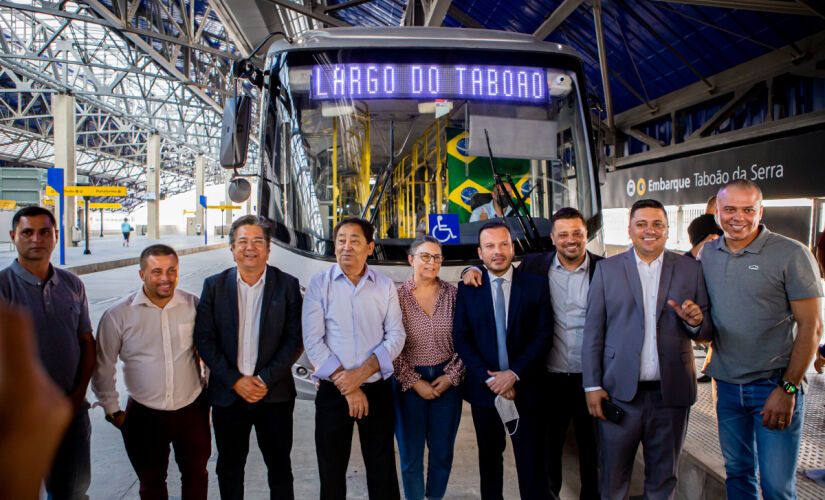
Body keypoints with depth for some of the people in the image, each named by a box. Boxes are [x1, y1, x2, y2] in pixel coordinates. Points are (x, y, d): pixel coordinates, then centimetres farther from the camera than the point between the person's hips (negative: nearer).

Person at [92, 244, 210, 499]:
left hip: (192, 410, 1)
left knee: (196, 476, 16)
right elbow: (104, 367, 4)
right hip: (144, 415, 0)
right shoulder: (118, 314, -7)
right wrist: (112, 410, 5)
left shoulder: (195, 306, -5)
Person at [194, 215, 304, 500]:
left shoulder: (287, 285, -3)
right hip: (228, 395, 1)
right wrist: (235, 380, -12)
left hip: (275, 394, -1)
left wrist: (265, 380, -14)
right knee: (229, 467, 17)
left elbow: (295, 340, -6)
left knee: (279, 466, 13)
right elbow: (204, 339, -3)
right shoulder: (214, 285, 1)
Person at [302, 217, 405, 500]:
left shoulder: (385, 286, 3)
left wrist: (362, 372, -16)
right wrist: (347, 387, -12)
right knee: (331, 469, 11)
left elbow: (396, 336, -1)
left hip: (377, 389, 1)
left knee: (383, 471, 9)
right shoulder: (319, 284, -2)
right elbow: (313, 342, -7)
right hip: (332, 391, -1)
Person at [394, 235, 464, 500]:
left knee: (443, 453, 13)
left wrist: (451, 376, -6)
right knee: (410, 456, 11)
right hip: (408, 384, -2)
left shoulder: (452, 294, -1)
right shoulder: (397, 296, -7)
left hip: (446, 381, 2)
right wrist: (415, 382, -8)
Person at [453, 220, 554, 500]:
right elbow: (461, 338, -2)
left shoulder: (536, 285, -1)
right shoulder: (468, 289, 2)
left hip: (524, 389, -1)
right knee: (489, 458, 16)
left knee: (532, 463, 3)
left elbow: (543, 336, -5)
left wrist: (514, 374, -14)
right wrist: (488, 378, -12)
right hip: (484, 389, 2)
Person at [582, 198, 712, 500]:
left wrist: (696, 322, -16)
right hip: (620, 394, -1)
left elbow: (707, 334, 7)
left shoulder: (691, 270, 5)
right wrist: (592, 385, -3)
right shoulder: (607, 269, 2)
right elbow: (592, 331, 2)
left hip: (671, 394, 1)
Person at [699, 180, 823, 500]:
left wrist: (787, 389, -14)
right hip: (726, 384, 4)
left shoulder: (791, 254, -9)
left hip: (774, 384, -4)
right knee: (737, 472, 16)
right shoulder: (708, 254, 5)